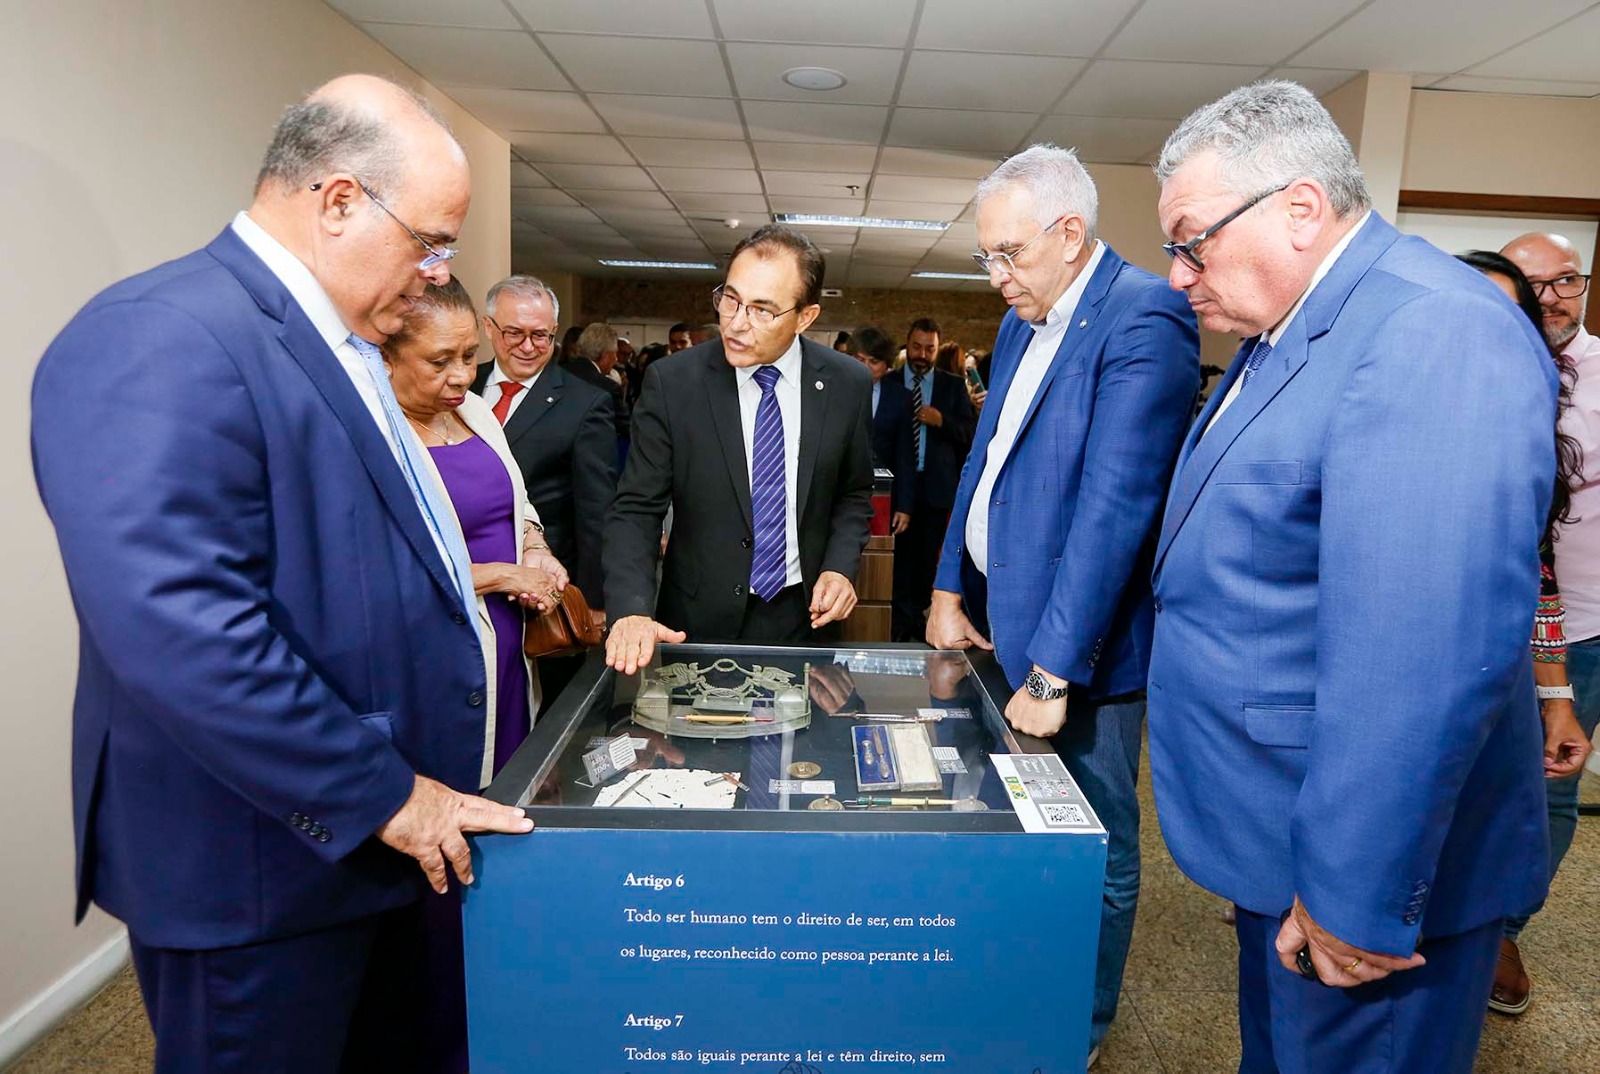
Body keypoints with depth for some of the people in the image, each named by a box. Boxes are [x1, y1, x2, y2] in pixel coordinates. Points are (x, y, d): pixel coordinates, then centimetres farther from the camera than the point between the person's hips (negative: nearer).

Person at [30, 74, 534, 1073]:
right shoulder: (163, 340, -21)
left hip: (378, 835, 9)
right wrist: (382, 795, -23)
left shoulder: (334, 344, 10)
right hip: (259, 874, -9)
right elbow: (179, 630, -30)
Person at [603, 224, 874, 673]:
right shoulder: (672, 382, -12)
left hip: (805, 616, 2)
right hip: (702, 623, -1)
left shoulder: (848, 384, -6)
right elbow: (636, 509, -11)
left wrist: (839, 567, -9)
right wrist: (631, 611, -25)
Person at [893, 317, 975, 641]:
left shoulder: (953, 386, 8)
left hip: (936, 484, 1)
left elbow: (971, 432, 1)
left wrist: (942, 420, -16)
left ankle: (917, 614, 21)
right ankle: (901, 621, 11)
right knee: (901, 552, 1)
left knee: (928, 555, 7)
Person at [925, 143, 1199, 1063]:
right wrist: (951, 589, 11)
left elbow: (1115, 505, -25)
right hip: (995, 620, 8)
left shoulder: (1143, 318, -18)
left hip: (1080, 641, -8)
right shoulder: (1024, 320, 10)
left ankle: (1082, 1028, 31)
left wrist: (1054, 669, -24)